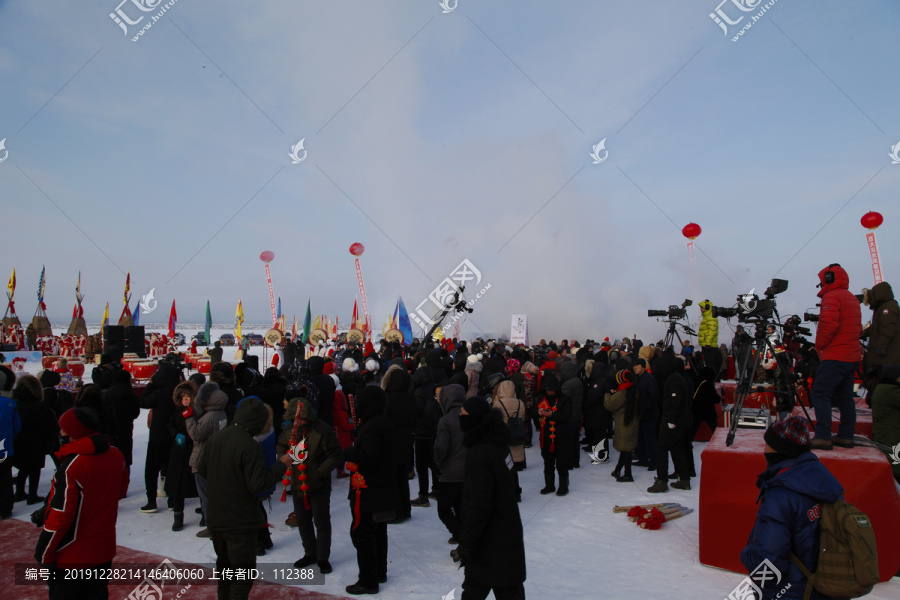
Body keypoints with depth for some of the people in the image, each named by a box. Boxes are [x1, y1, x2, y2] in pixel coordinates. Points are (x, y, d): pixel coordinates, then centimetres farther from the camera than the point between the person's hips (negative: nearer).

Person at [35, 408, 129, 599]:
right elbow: (121, 492, 10)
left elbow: (60, 515, -21)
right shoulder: (116, 455, -4)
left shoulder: (72, 465, -24)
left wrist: (43, 554, -9)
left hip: (72, 557, -6)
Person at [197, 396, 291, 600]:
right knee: (243, 574, 6)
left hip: (215, 519, 8)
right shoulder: (250, 447, -25)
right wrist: (281, 466, -13)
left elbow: (202, 469, 10)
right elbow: (258, 484, -24)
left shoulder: (213, 438, -2)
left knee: (224, 565, 27)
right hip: (240, 521, -7)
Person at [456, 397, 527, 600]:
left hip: (492, 541, -9)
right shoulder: (498, 443, 3)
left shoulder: (479, 454, -25)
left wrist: (467, 542, -15)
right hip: (508, 534, 9)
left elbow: (479, 505, -25)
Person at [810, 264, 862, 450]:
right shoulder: (853, 299, 19)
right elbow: (858, 329, 23)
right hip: (853, 356, 10)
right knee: (845, 397, 13)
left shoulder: (832, 297, -10)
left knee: (820, 394, -9)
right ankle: (845, 437, 15)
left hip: (835, 357, -10)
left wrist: (819, 345, -9)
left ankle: (823, 437, -14)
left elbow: (828, 324, -23)